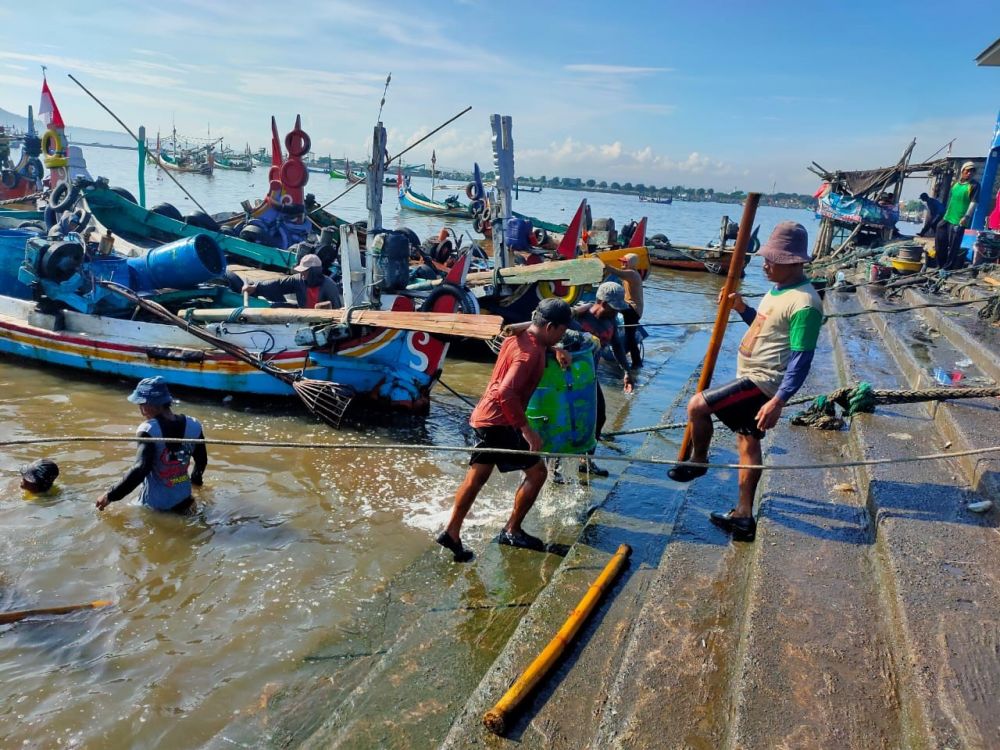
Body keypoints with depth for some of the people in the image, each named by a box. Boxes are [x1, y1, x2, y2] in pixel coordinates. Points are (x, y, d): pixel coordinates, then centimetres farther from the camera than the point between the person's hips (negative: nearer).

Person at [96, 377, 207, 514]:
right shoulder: (193, 426, -5)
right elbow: (202, 460, 8)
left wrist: (111, 496, -17)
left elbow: (140, 469, -26)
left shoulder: (149, 430, -19)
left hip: (154, 502, -4)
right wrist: (196, 480, 27)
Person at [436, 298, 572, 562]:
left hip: (485, 417, 10)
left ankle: (451, 533, 19)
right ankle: (512, 531, 12)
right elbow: (506, 393, -30)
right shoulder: (530, 351, -20)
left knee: (476, 478, 14)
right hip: (498, 421, -10)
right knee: (537, 471, 0)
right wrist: (526, 429, -26)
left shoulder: (520, 336, 9)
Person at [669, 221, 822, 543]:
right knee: (747, 442, 14)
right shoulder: (779, 288, 9)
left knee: (696, 406, -12)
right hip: (752, 377, 11)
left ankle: (698, 462, 15)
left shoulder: (804, 304, -21)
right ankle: (743, 516, 24)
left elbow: (801, 360, -24)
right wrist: (742, 308, 7)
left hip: (762, 382, -10)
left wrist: (778, 401, -30)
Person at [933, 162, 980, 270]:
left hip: (958, 221, -7)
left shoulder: (974, 185, -7)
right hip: (947, 218, 8)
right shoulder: (956, 184, 13)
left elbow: (973, 202, -14)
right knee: (940, 241, 13)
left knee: (953, 246, -6)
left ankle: (947, 268, -1)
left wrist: (966, 216, -23)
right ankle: (940, 265, 25)